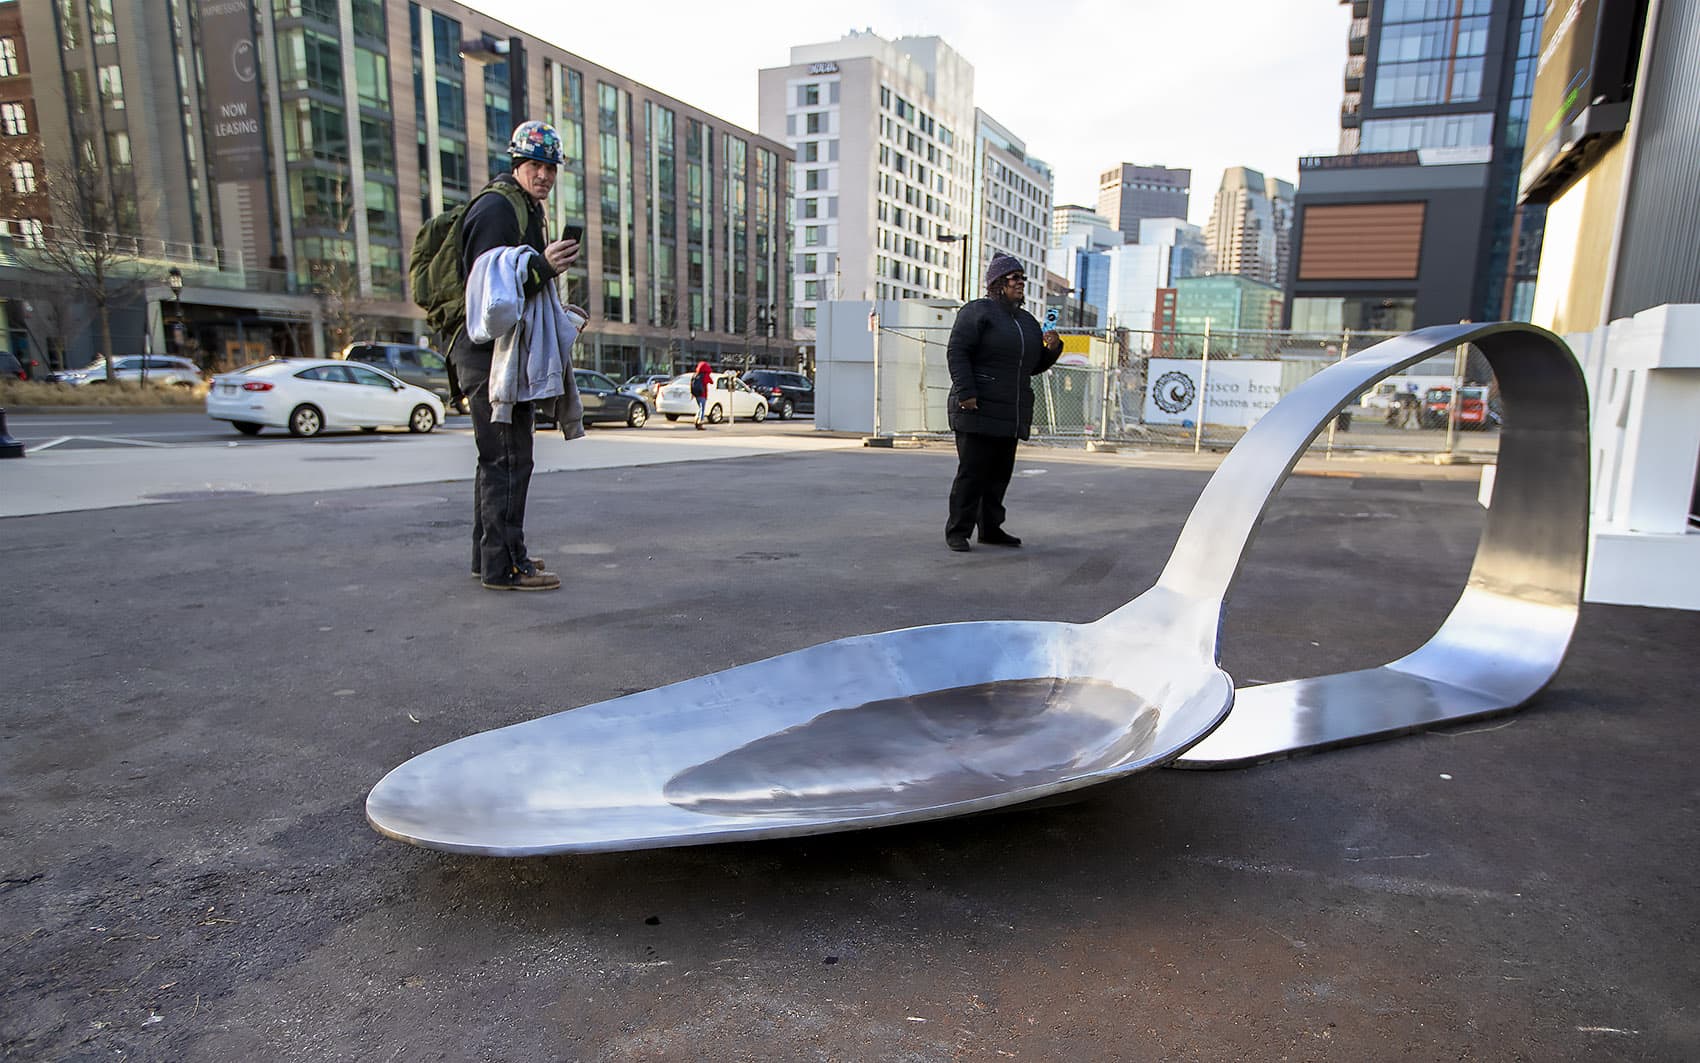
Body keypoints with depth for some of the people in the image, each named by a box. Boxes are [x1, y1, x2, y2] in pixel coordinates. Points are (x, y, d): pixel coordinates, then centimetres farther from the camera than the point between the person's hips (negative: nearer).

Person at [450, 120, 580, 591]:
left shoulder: (526, 209, 22)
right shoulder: (497, 207, -11)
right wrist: (542, 267, -31)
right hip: (490, 352, -11)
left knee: (500, 456, 15)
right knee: (508, 457, -11)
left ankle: (490, 554, 25)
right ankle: (504, 565, -6)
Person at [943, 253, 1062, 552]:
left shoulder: (1027, 321, 20)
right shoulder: (977, 312, -4)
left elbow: (1033, 366, 25)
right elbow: (956, 352, -11)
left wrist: (1052, 349, 4)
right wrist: (965, 393, -20)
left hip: (1010, 415, 8)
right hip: (978, 410, -7)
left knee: (1000, 472, 10)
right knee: (972, 472, -6)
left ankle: (990, 529, 20)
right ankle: (957, 532, 3)